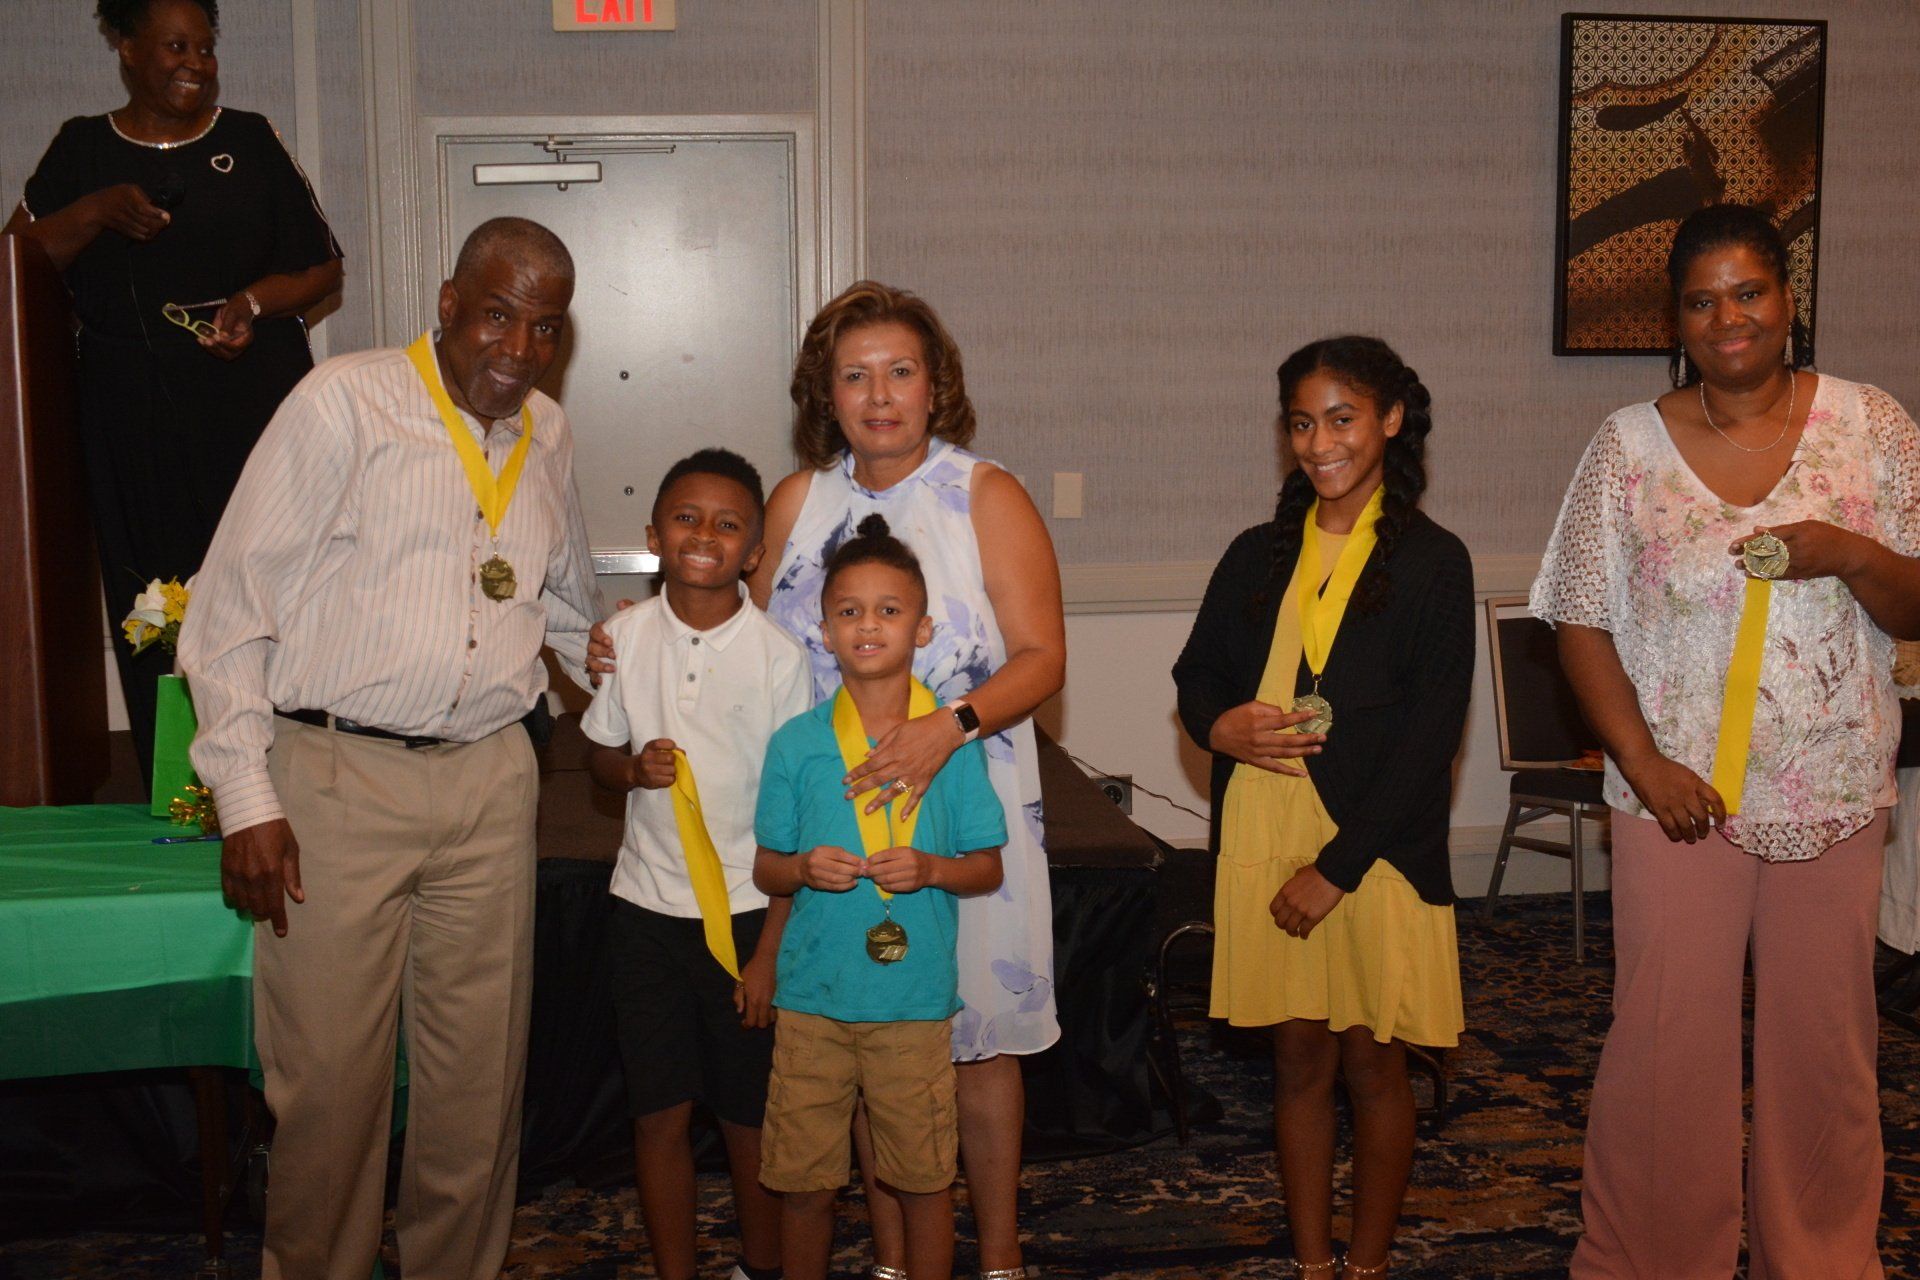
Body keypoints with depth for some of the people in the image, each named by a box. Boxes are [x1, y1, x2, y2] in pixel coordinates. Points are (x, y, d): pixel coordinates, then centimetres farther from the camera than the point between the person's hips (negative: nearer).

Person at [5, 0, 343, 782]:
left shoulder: (250, 141, 9)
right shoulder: (82, 149, 12)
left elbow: (324, 268, 9)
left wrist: (254, 302, -9)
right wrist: (96, 211, -8)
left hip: (255, 412, -1)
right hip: (135, 431, 1)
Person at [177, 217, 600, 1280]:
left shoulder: (548, 436, 11)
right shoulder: (345, 403, -6)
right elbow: (233, 604, -6)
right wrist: (246, 796, -10)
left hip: (490, 780, 5)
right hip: (335, 777, -4)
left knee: (481, 1074, 10)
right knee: (329, 1074, 2)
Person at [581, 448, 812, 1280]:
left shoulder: (778, 656, -10)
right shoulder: (629, 634, -1)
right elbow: (600, 756, 13)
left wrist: (771, 951, -9)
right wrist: (633, 767, -12)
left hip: (747, 910, -2)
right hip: (647, 907, 2)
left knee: (750, 1117, 10)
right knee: (659, 1112, 9)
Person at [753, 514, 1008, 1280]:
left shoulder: (954, 741, -1)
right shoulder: (795, 744, 1)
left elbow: (988, 868, 3)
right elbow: (765, 871, 7)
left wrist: (929, 868, -16)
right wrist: (805, 868, -14)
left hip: (917, 995, -1)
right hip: (813, 994, 1)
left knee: (925, 1175, 10)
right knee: (803, 1178, 10)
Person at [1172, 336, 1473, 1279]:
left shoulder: (1432, 562, -3)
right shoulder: (1258, 556, 10)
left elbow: (1430, 735, -9)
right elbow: (1196, 672, 18)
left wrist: (1336, 866, -14)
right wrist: (1219, 724, -8)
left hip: (1373, 847, -3)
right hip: (1264, 839, 4)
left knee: (1372, 1062, 8)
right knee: (1298, 1059, 11)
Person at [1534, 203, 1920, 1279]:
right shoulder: (1631, 446, -1)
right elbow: (1583, 624, 0)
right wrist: (1644, 764, -9)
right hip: (1680, 792, -1)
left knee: (1825, 1040, 11)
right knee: (1665, 1041, 3)